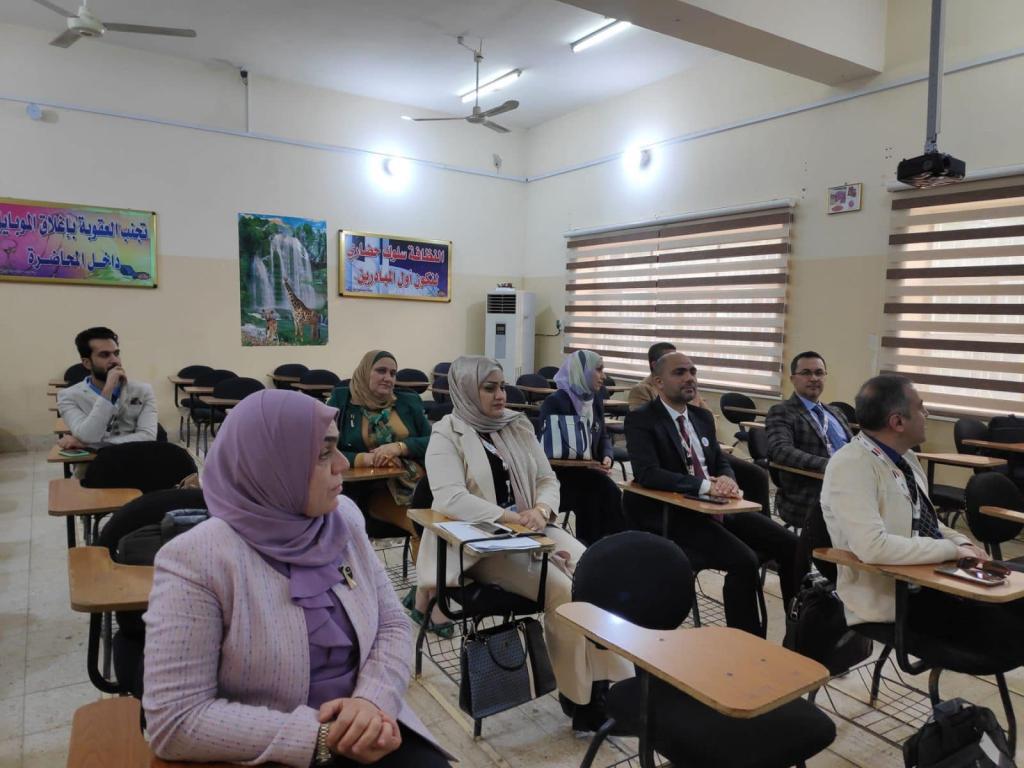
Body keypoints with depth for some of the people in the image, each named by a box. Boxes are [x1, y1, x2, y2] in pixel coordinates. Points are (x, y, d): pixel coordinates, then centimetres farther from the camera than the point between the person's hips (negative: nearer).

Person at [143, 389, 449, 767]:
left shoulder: (343, 518, -2)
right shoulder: (196, 560, -16)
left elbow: (393, 625, 3)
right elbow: (176, 722, -16)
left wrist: (371, 699, -15)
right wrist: (319, 737, -20)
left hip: (362, 733, 4)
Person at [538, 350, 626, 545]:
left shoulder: (596, 399, 12)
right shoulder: (554, 402, -9)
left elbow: (603, 436, 20)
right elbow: (549, 449, -13)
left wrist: (607, 457, -4)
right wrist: (588, 466, -22)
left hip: (588, 473, 6)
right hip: (560, 474, -6)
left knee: (609, 492, -25)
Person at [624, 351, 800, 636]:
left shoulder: (703, 416, 15)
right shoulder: (641, 419, -7)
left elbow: (722, 462, 15)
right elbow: (647, 473, -20)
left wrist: (726, 480, -11)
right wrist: (705, 485, -28)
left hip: (719, 507, 7)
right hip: (676, 516, -7)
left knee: (791, 546, -5)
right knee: (745, 561, -26)